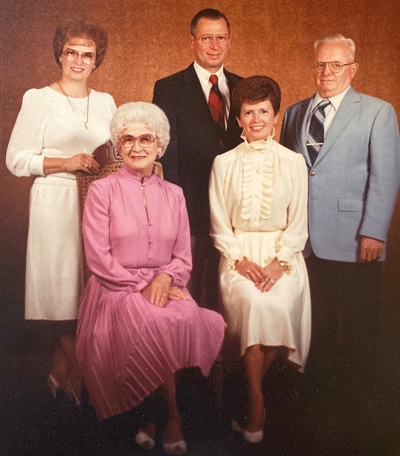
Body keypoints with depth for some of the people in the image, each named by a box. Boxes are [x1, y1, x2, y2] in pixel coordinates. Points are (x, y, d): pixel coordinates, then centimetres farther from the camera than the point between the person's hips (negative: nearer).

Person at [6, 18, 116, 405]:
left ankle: (61, 371, 21)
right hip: (56, 205, -4)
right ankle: (76, 377, 14)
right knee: (64, 286, -4)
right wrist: (66, 162, -14)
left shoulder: (106, 102, 14)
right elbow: (16, 160, -4)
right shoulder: (38, 99, 0)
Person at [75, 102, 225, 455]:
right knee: (155, 322, -33)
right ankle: (171, 415, -11)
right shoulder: (102, 191, 2)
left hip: (165, 289, 3)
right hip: (116, 291, -3)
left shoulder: (173, 194, 13)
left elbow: (183, 257, 10)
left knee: (188, 319, -30)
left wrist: (166, 278, -11)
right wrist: (142, 286, -12)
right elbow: (99, 260, -5)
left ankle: (160, 414, -13)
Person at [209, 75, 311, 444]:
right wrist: (240, 260, -10)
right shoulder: (224, 163, 8)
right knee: (253, 302, -29)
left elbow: (298, 223, 3)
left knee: (279, 303, -27)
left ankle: (252, 396, -4)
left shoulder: (294, 162, 7)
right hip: (238, 253, 0)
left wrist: (278, 262, -12)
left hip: (282, 253, 1)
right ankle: (257, 405, -17)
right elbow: (219, 224, 5)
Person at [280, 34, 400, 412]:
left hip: (352, 240, -3)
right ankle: (318, 385, 29)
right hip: (304, 238, 3)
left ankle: (356, 395, 26)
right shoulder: (294, 113, 14)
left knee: (357, 324, 7)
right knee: (316, 321, 11)